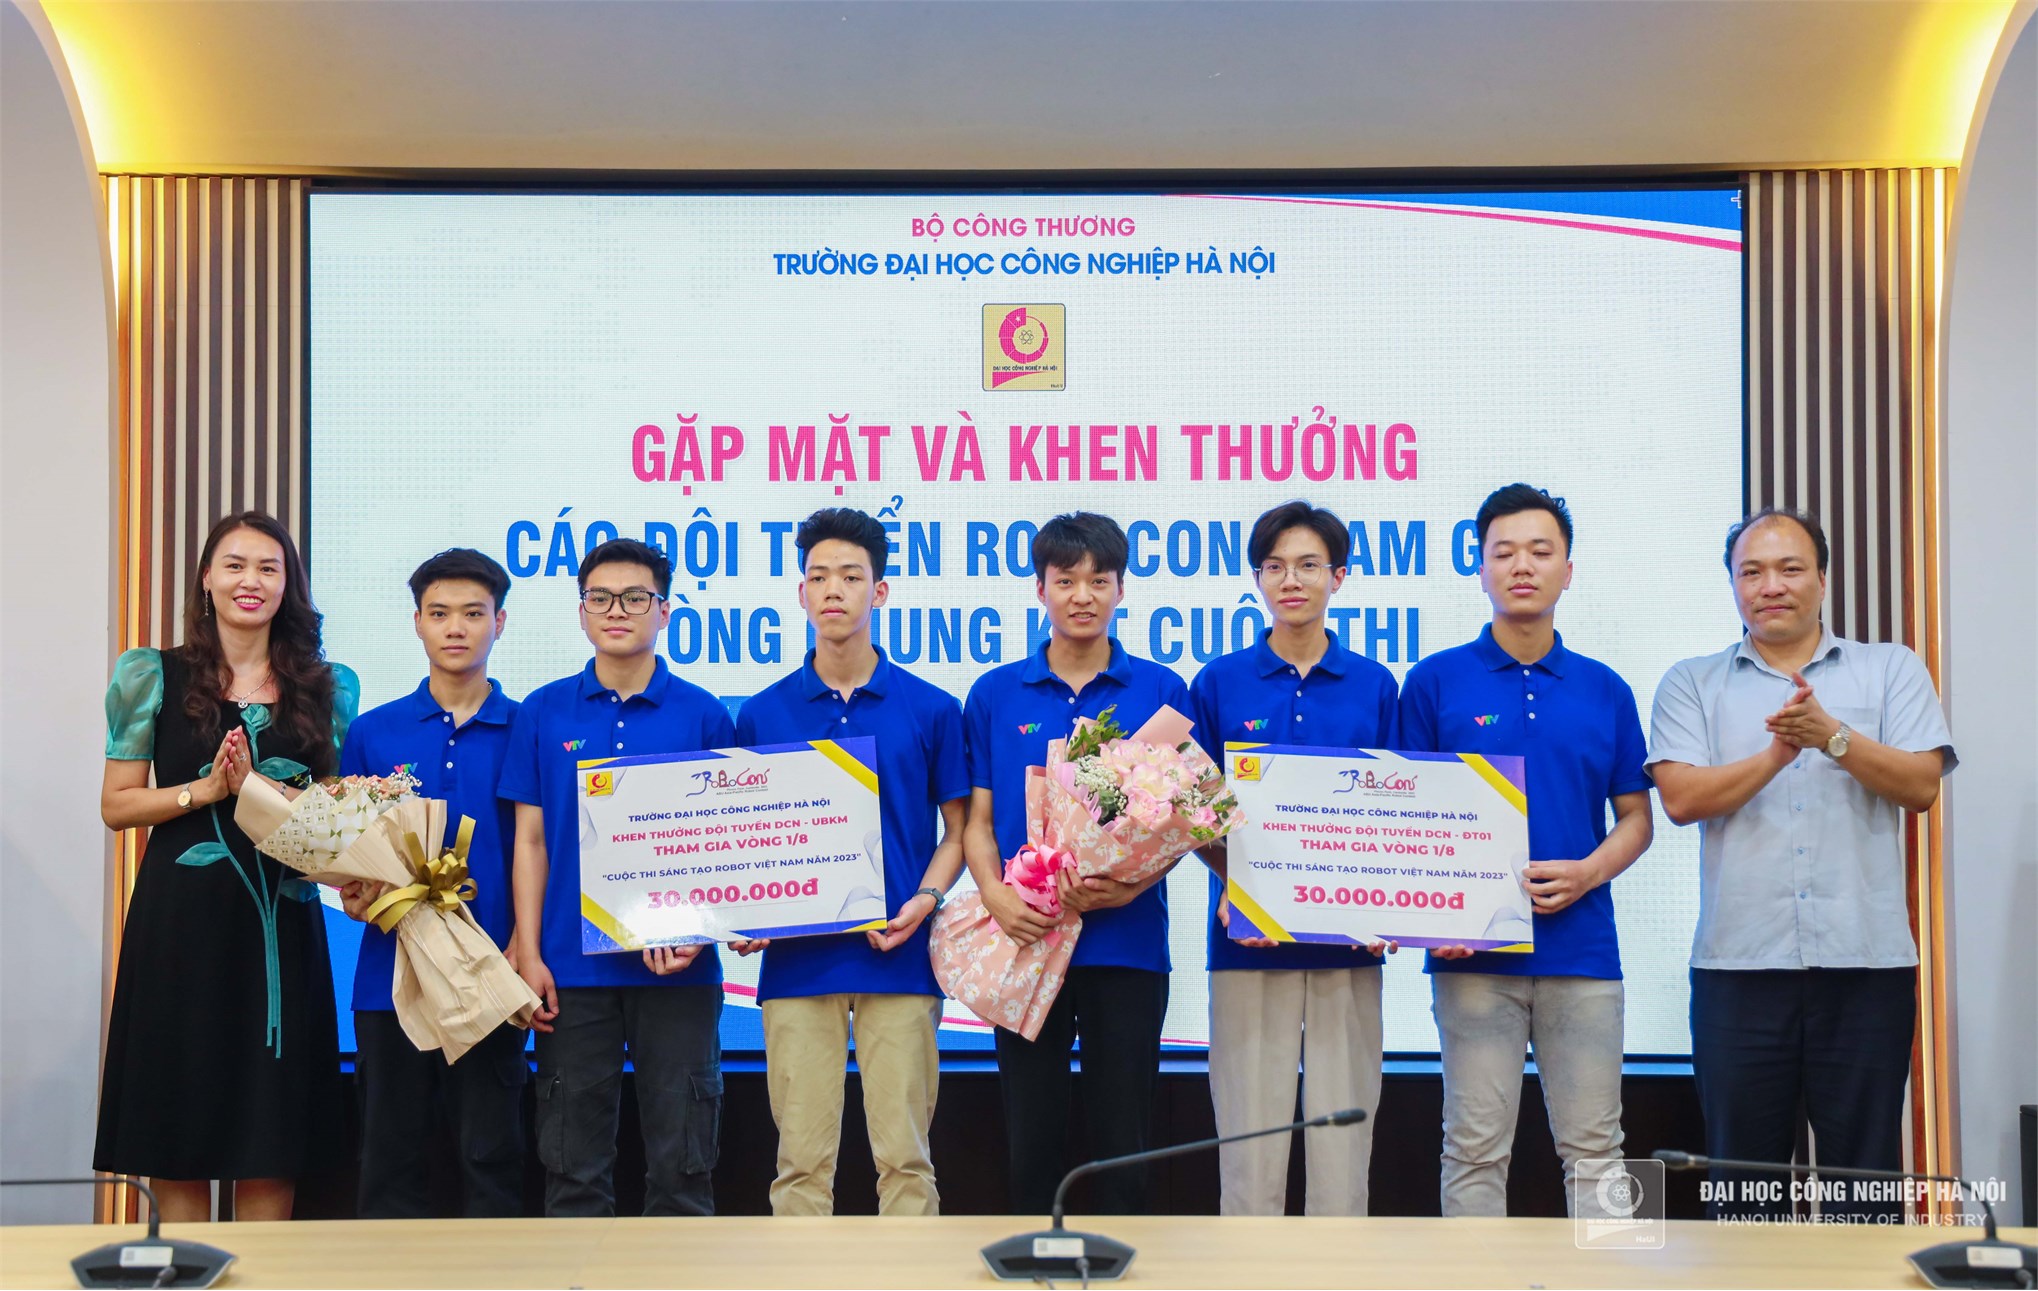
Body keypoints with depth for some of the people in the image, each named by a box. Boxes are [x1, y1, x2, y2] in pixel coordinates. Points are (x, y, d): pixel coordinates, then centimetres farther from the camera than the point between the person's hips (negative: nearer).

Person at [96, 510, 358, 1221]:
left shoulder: (329, 686, 10)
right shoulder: (153, 676, 5)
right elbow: (117, 805, 4)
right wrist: (207, 790, -12)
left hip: (282, 921, 2)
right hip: (179, 920, -1)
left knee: (272, 1138, 2)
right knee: (177, 1130, 0)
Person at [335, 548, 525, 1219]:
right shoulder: (372, 731, 10)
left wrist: (522, 950, -10)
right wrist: (354, 894, -9)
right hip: (392, 971, 2)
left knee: (491, 1152, 2)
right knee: (391, 1152, 6)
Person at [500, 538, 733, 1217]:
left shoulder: (704, 716, 4)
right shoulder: (544, 712, 7)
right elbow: (531, 841, 7)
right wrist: (529, 955, -1)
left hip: (676, 967, -1)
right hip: (573, 969, 1)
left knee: (682, 1160, 3)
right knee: (574, 1163, 6)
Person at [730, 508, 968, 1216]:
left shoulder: (931, 710, 4)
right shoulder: (762, 714, 8)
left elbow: (957, 831, 8)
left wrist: (925, 899, -10)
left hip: (899, 955, -1)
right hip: (795, 962, 1)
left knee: (903, 1156, 1)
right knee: (802, 1159, 2)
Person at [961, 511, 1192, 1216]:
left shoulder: (1162, 693, 4)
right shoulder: (996, 695, 7)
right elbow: (978, 822, 6)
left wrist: (1130, 886, -15)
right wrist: (997, 897, -14)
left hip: (1126, 942, -1)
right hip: (1025, 945, 1)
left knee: (1121, 1141, 4)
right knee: (1032, 1137, 6)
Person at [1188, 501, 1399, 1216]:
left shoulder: (1374, 686, 8)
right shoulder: (1219, 682, 5)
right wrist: (1231, 888, -12)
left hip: (1348, 942, 1)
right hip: (1249, 941, -1)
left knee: (1343, 1135, 4)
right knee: (1250, 1132, 0)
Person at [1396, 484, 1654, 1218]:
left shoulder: (1604, 691, 10)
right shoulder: (1434, 682, 4)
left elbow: (1635, 818, 12)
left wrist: (1586, 873, -8)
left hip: (1581, 945, 2)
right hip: (1474, 955, -2)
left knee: (1593, 1149, 4)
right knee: (1475, 1150, 2)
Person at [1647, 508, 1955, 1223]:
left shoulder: (1892, 670, 11)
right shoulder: (1692, 684, 11)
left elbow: (1920, 786, -1)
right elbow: (1682, 796, -4)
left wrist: (1834, 736, -13)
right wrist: (1777, 754, -12)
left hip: (1866, 960, 0)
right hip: (1739, 964, 0)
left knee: (1866, 1174, 2)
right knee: (1742, 1178, 5)